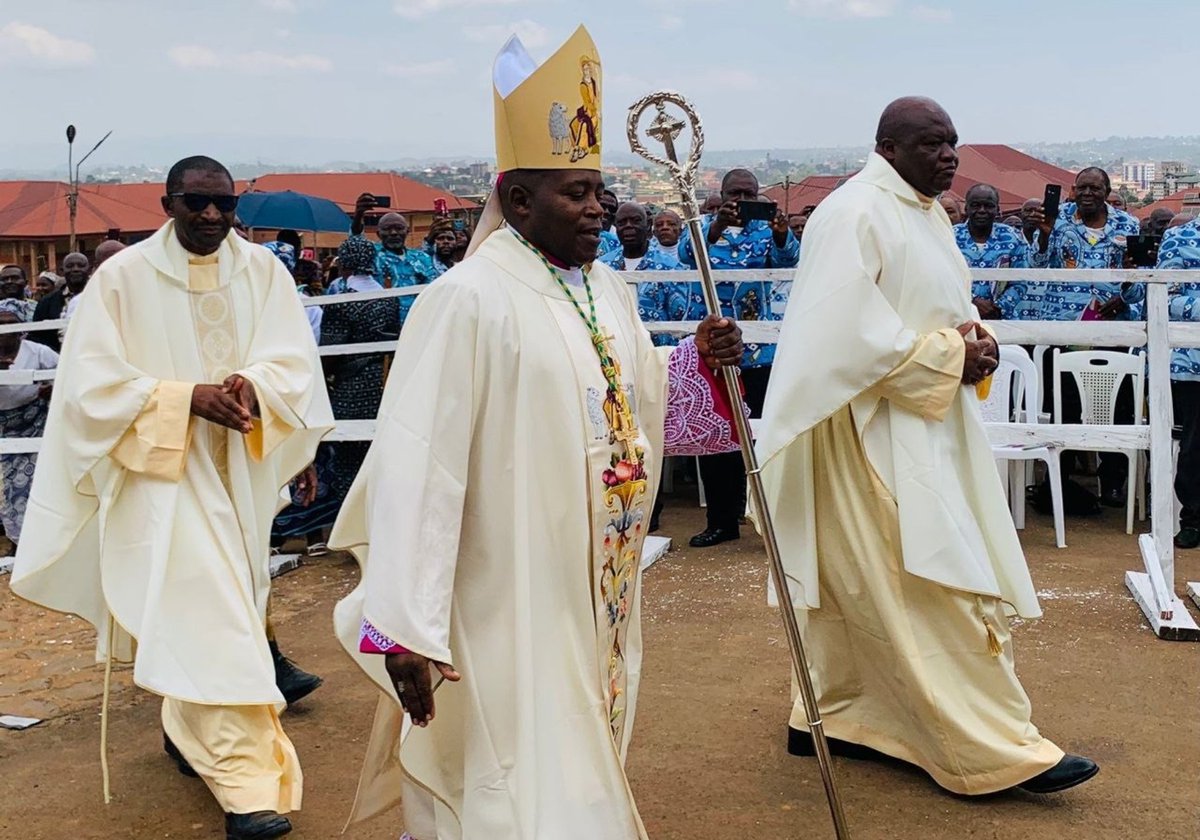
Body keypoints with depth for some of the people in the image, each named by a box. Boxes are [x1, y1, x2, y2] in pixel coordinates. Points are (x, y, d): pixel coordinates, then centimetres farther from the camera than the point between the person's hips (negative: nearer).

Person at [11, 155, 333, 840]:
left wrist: (251, 390, -25)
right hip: (164, 465, -4)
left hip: (241, 469, 4)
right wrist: (189, 397, -21)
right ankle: (249, 783, -14)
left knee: (199, 607, 17)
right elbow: (96, 380, -9)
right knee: (205, 611, -13)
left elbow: (293, 361, -3)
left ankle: (188, 727, 41)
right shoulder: (124, 277, -6)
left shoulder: (263, 271, 2)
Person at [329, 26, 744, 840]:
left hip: (600, 593, 8)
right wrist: (404, 624, -28)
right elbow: (419, 461, -25)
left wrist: (699, 357, -1)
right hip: (509, 603, -8)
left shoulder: (608, 289, 6)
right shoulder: (468, 299, -19)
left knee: (581, 765, 23)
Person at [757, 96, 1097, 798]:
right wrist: (948, 357, -18)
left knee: (867, 586, 15)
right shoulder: (854, 215, -15)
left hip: (928, 426, 10)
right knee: (931, 583, -7)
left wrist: (977, 339, -1)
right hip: (877, 431, -9)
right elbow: (847, 333, -22)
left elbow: (947, 303, 21)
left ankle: (833, 714, 27)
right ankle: (992, 749, -1)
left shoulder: (927, 213, 14)